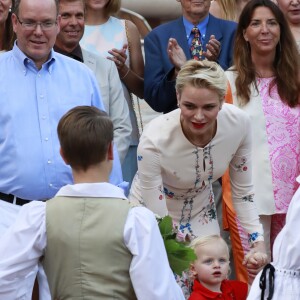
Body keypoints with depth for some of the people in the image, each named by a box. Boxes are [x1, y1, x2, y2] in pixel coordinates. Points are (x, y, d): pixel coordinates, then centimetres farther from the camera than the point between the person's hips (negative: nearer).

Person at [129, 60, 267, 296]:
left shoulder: (239, 123, -24)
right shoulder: (154, 139, -35)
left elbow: (243, 191, -7)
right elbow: (157, 221, -26)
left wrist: (258, 241, -15)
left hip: (201, 211, 3)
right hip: (153, 214, -3)